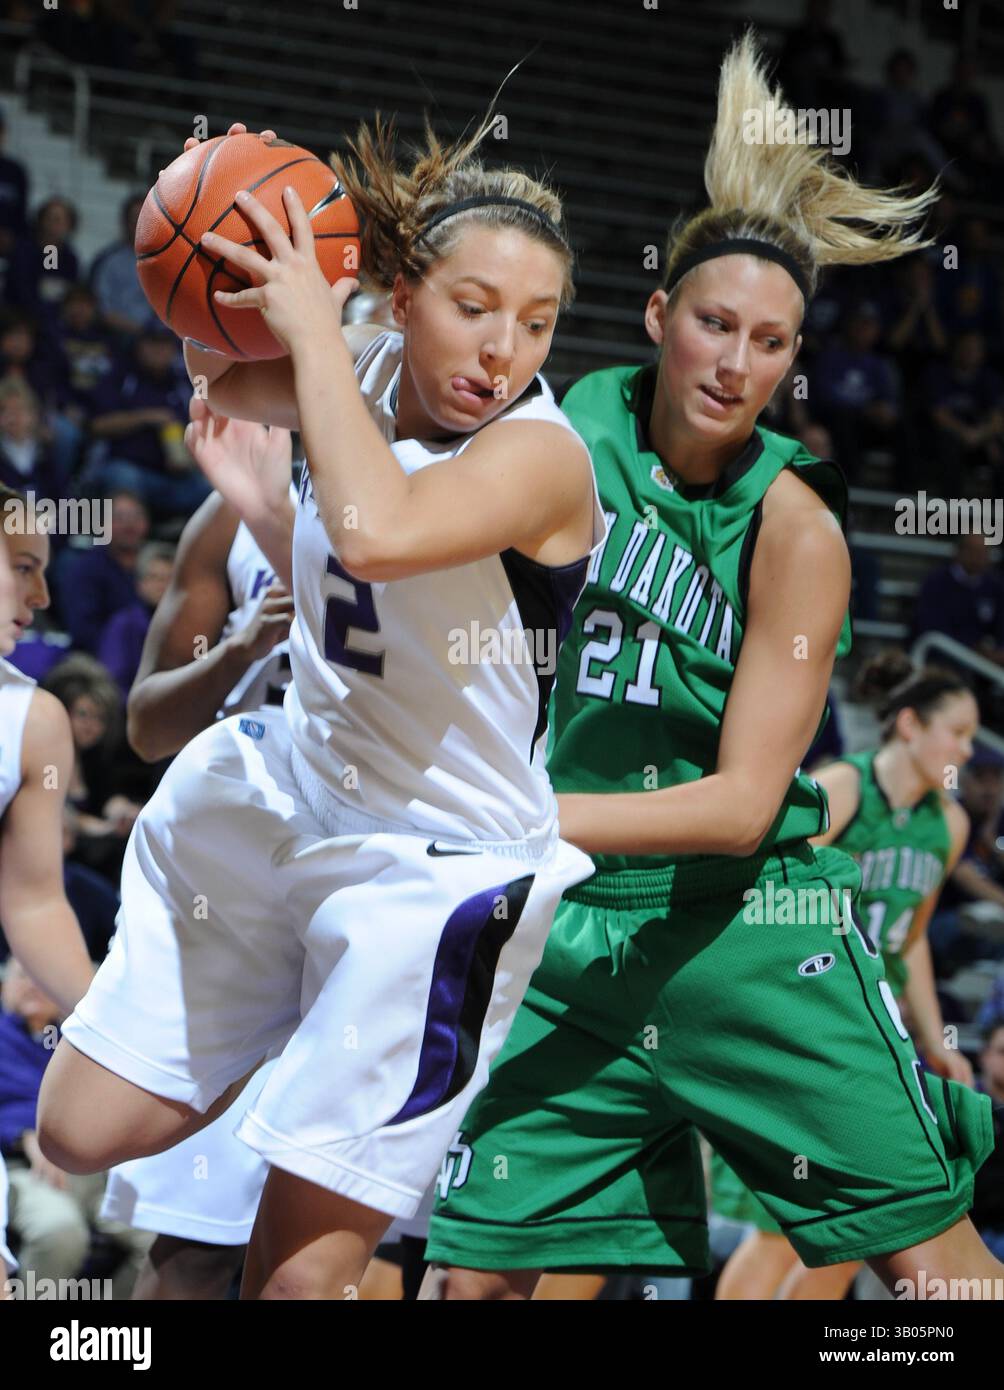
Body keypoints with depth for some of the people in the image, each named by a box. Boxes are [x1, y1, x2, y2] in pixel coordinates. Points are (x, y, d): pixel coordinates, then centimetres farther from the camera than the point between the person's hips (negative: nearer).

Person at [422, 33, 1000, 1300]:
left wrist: (535, 814, -26)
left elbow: (744, 802, -17)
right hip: (583, 935, 3)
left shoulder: (790, 522, -13)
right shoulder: (575, 427, -3)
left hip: (753, 939, -3)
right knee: (474, 1269, 0)